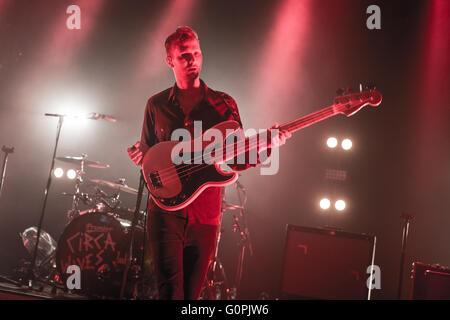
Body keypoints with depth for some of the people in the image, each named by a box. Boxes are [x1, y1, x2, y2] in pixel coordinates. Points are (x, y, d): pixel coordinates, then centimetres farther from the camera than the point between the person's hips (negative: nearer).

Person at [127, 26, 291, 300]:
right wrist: (140, 155, -7)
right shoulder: (157, 104, 9)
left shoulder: (223, 104, 7)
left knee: (192, 292, 9)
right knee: (171, 292, -9)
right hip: (165, 210, -1)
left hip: (205, 215, 1)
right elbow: (147, 152, 16)